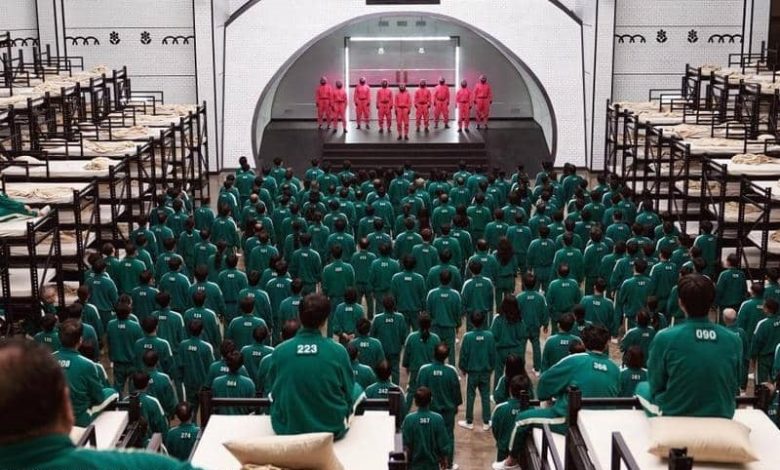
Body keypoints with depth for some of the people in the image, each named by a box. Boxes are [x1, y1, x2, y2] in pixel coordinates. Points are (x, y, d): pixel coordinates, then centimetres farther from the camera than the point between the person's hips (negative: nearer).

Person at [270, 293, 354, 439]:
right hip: (332, 429, -1)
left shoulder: (279, 351, -12)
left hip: (287, 430, 1)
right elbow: (348, 394, -2)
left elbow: (275, 393, 2)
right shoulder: (338, 351, -14)